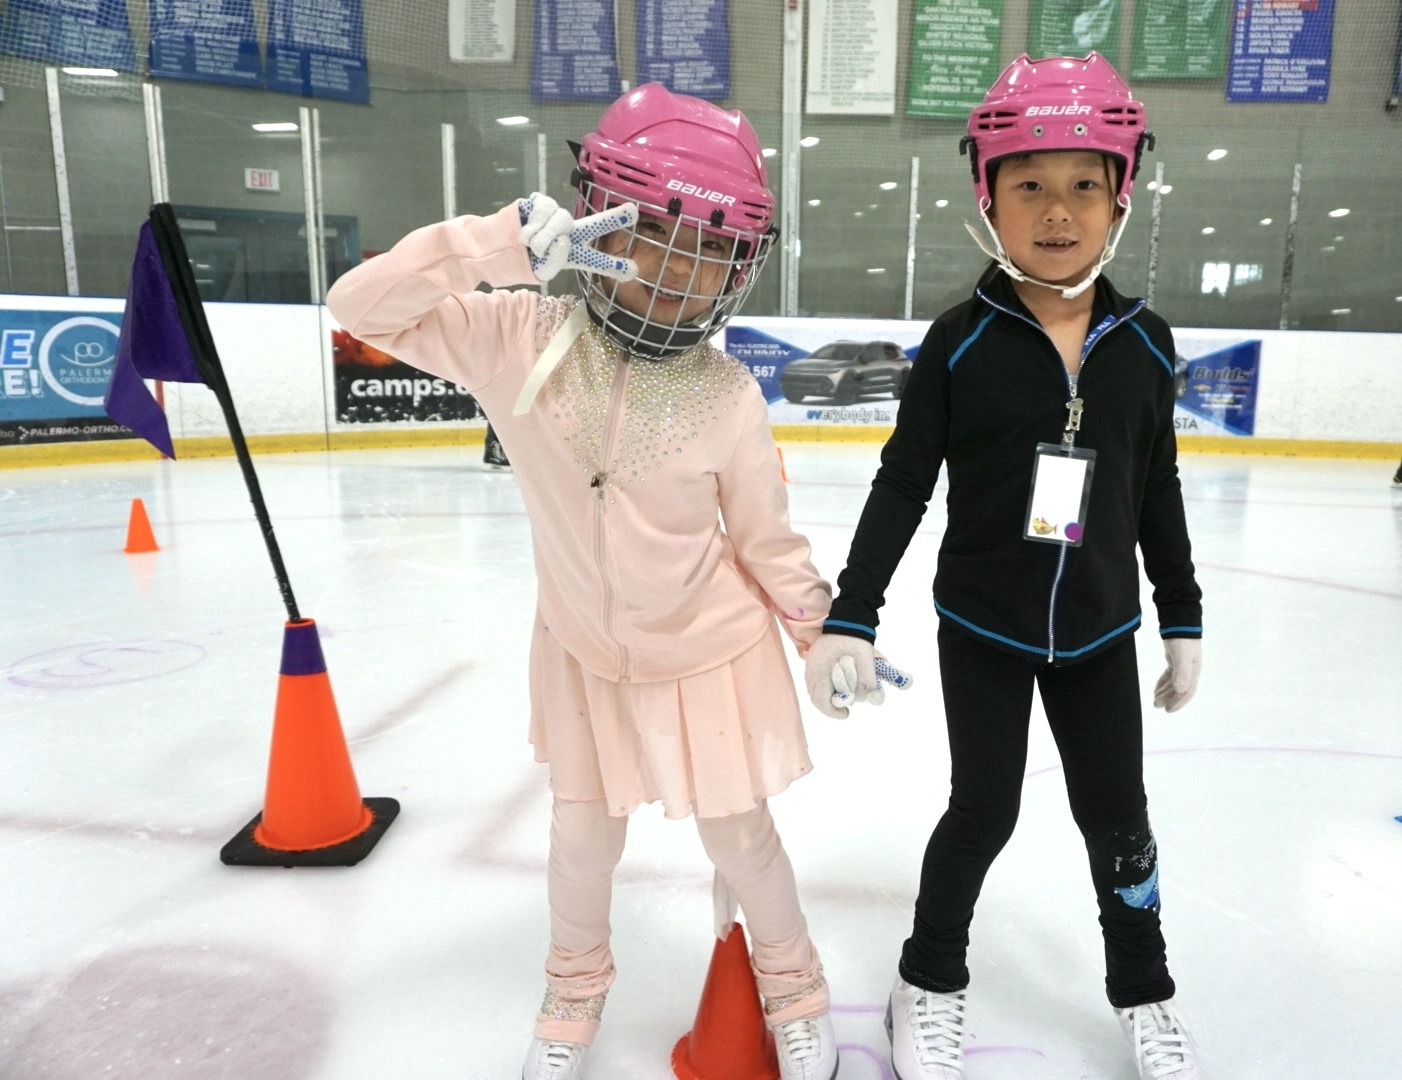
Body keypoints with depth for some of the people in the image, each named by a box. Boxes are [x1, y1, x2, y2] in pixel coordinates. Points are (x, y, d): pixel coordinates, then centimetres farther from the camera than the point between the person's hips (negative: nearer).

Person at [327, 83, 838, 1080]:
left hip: (711, 652, -1)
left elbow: (764, 537, -6)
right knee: (585, 838, 19)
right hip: (585, 651, 2)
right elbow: (361, 305, -22)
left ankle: (793, 982, 47)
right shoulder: (521, 340, -18)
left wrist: (827, 628, -1)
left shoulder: (728, 397, -19)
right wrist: (494, 247, -36)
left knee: (739, 837, 15)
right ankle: (576, 987, 51)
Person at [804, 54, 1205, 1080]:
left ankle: (1143, 991, 41)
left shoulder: (1145, 343, -3)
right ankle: (931, 978, 34)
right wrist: (851, 616, -14)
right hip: (981, 630, -3)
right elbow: (903, 484, -11)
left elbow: (1157, 493, 5)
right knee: (984, 812, 8)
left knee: (1118, 816, 14)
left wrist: (1184, 620, 10)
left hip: (1099, 632, 3)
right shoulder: (961, 341, -12)